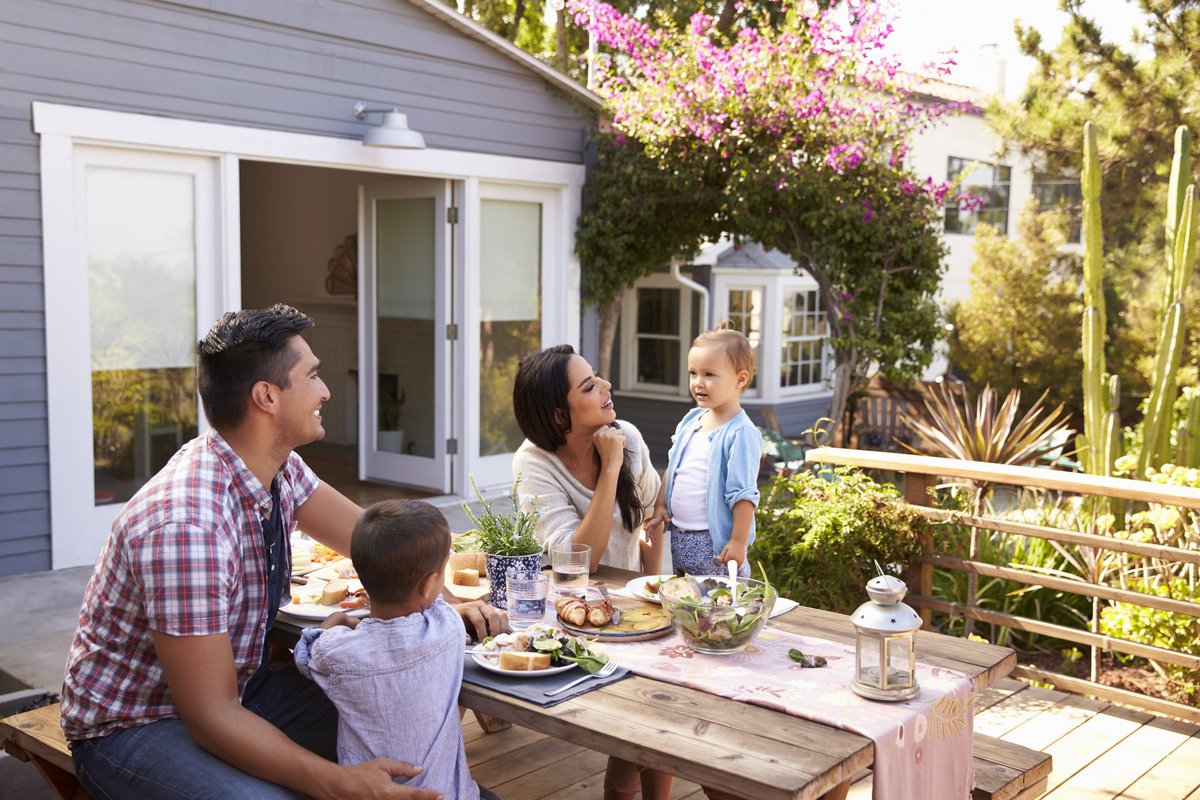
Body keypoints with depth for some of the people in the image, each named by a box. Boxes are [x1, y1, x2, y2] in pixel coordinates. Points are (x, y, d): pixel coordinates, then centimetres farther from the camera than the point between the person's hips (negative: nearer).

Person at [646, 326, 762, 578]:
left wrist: (738, 541, -20)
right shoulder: (690, 420, 7)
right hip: (679, 536, 8)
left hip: (716, 543, -8)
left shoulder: (741, 433, -16)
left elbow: (743, 494, -19)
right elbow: (671, 468, 18)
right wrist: (660, 505, 13)